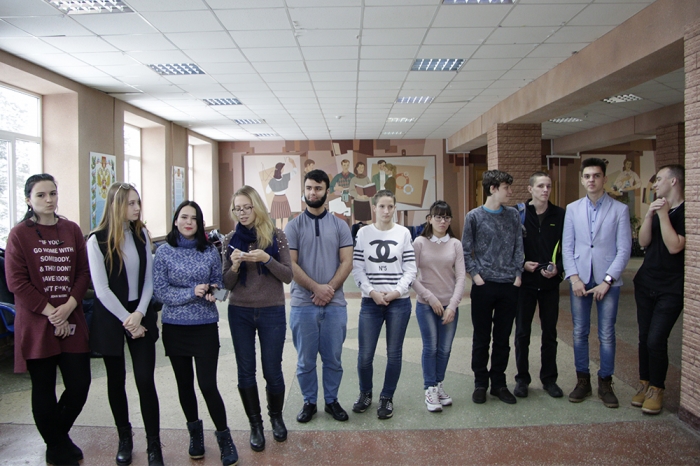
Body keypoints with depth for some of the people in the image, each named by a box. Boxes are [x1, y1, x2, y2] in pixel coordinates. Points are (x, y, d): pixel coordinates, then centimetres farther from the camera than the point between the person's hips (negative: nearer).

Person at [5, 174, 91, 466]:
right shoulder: (19, 233, -4)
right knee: (44, 389, 8)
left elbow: (83, 273, 4)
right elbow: (17, 281, -9)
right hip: (36, 324, -3)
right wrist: (50, 313, -13)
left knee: (80, 385, 4)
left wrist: (68, 307, -11)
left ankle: (60, 433, 32)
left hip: (71, 321, 3)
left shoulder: (72, 230, 7)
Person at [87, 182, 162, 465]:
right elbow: (101, 289, -11)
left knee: (145, 380, -1)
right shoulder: (97, 240, -9)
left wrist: (139, 313, -10)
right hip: (110, 317, -2)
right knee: (116, 380, 11)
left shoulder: (141, 234, 3)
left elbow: (148, 278, 2)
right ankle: (124, 439, 28)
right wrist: (126, 320, -12)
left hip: (140, 314, 2)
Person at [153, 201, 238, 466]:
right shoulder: (164, 252, -3)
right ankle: (195, 432, 34)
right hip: (175, 327, 1)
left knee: (207, 384, -4)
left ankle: (224, 437, 13)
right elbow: (159, 291, -8)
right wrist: (192, 293, -18)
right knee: (185, 382, 14)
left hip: (205, 326, -1)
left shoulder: (210, 251, 1)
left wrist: (211, 292, -13)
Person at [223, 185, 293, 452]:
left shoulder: (276, 236, -3)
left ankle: (276, 416, 31)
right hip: (239, 313, 2)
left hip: (272, 312, -2)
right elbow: (227, 284, 3)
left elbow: (288, 276, -6)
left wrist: (267, 259, -22)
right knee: (246, 371, 8)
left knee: (272, 370, 5)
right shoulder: (231, 240, 3)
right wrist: (235, 265, -17)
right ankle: (255, 424, 25)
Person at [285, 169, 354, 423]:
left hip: (335, 303, 1)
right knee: (306, 359, 9)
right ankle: (309, 402, 25)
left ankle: (331, 400, 26)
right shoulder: (294, 226, 2)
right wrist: (316, 288, -12)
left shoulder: (340, 225, 6)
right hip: (303, 304, -1)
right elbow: (290, 264, -5)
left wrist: (330, 288, -12)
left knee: (333, 358, 10)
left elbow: (347, 262, 0)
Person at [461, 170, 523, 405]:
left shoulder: (513, 215, 8)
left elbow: (518, 247, 8)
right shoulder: (474, 216, -1)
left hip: (509, 286, 3)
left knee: (503, 338, 11)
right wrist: (475, 274, -9)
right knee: (481, 338, 6)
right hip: (484, 286, -3)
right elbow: (466, 250, 0)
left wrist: (517, 273, -1)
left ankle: (498, 383, 23)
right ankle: (480, 383, 19)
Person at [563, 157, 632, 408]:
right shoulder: (572, 209, 7)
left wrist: (607, 280, -11)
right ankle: (583, 381, 20)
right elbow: (567, 246, 5)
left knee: (607, 335, 4)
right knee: (579, 333, 7)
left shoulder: (620, 209, 0)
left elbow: (624, 249, -4)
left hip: (608, 280, -2)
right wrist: (574, 277, -6)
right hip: (580, 279, 2)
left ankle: (605, 383, 18)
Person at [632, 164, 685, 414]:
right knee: (644, 337, 8)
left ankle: (656, 389, 8)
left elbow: (675, 246, -20)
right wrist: (649, 215, -9)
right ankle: (645, 384, 20)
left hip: (671, 289, -6)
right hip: (645, 283, 6)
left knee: (656, 340, -9)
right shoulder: (657, 209, 13)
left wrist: (663, 215, -18)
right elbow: (643, 242, 3)